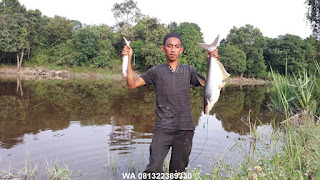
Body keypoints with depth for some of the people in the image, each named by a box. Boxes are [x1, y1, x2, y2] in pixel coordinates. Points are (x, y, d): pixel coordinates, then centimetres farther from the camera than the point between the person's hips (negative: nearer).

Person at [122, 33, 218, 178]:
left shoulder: (188, 71, 12)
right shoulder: (156, 71, 8)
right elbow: (132, 84, 1)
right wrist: (129, 59, -7)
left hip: (184, 128, 2)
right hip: (162, 128, -1)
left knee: (178, 169, 10)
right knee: (154, 168, -13)